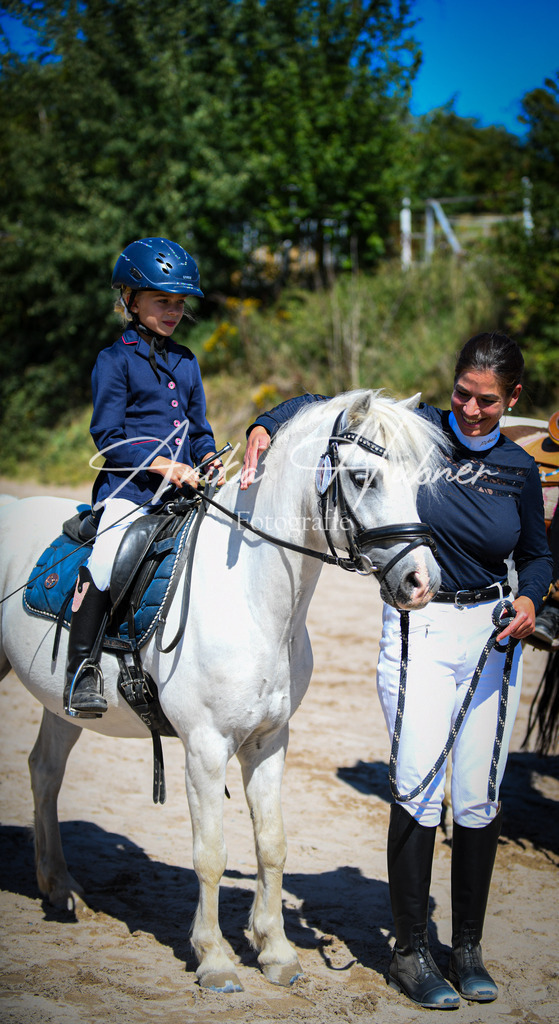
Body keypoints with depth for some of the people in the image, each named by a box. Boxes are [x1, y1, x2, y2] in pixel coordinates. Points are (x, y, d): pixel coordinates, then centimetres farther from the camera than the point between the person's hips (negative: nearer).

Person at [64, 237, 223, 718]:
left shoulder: (185, 362, 18)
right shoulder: (115, 360, 0)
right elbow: (108, 437, -5)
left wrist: (208, 461, 1)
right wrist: (162, 466, -16)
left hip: (183, 488, 6)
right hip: (129, 487, -6)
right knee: (105, 561, -26)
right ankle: (81, 669, -16)